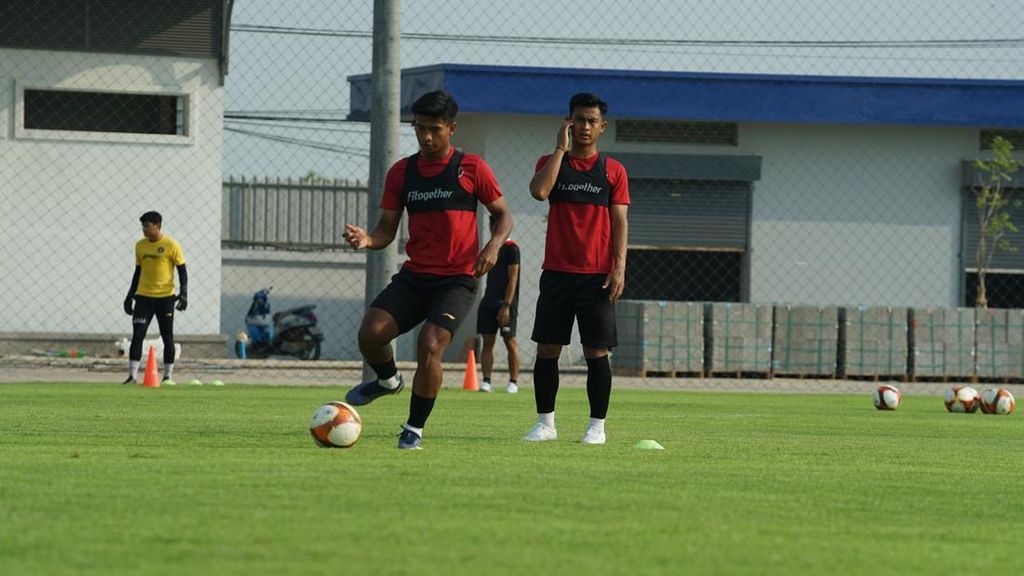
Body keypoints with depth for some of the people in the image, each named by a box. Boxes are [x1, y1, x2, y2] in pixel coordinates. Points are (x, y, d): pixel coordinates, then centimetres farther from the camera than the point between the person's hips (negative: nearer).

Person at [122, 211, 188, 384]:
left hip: (165, 297, -3)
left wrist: (183, 293, -13)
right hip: (143, 297, 3)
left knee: (167, 337, 3)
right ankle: (132, 375, -9)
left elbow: (182, 270, -3)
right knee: (137, 335, -7)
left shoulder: (171, 245, -5)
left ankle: (168, 375, 12)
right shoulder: (140, 246, 9)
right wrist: (130, 295, 15)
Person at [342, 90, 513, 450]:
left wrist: (494, 245, -14)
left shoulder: (471, 168, 0)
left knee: (429, 345, -23)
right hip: (414, 275, 4)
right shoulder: (401, 173, 9)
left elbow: (504, 216, 6)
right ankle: (388, 380, 18)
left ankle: (414, 430, -6)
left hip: (457, 280, -4)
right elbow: (388, 230, 9)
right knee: (370, 332, -18)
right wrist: (367, 240, -14)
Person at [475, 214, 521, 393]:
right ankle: (486, 381, 0)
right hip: (488, 302, 8)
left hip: (505, 303, -8)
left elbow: (512, 279, -13)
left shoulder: (511, 248, -7)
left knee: (510, 341, -4)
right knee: (487, 341, 1)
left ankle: (513, 382, 1)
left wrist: (506, 305, -19)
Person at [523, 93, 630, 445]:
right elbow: (539, 191, -14)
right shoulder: (552, 162, 7)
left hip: (597, 276, -1)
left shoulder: (613, 171, 6)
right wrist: (561, 148, -9)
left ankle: (597, 426, 3)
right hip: (557, 272, 1)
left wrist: (619, 268, -7)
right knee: (547, 349, 2)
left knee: (597, 352, -3)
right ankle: (545, 423, 11)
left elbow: (619, 223, 3)